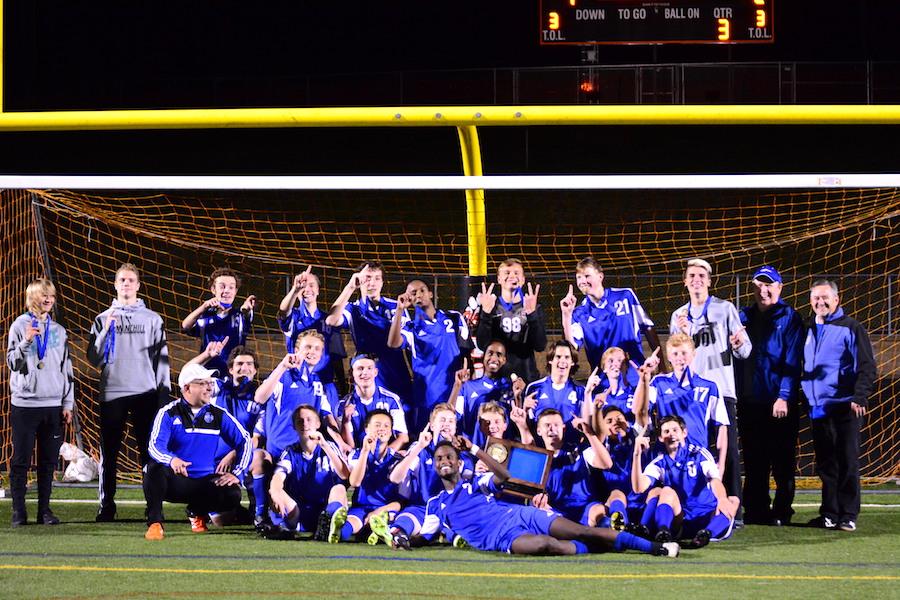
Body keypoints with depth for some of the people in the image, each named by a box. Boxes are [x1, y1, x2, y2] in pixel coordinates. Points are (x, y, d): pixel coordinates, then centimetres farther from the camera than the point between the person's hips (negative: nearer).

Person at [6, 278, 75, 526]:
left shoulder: (58, 331, 12)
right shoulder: (20, 325, 1)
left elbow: (67, 368, 14)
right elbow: (12, 362, -4)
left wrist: (68, 404, 9)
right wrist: (26, 342, -20)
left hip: (53, 404, 4)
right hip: (25, 403, -3)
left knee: (48, 460, 5)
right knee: (21, 459, -1)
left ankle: (44, 509, 11)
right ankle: (18, 511, 4)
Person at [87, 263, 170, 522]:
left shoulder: (153, 320, 9)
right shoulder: (103, 319, 9)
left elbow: (162, 359, 7)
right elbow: (94, 358, 3)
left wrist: (163, 395, 0)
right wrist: (106, 331, -10)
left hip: (145, 394, 0)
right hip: (112, 394, 0)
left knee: (149, 452, -1)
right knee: (109, 453, 0)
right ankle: (106, 506, 4)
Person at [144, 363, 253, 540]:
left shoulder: (218, 415, 5)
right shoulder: (169, 413, -6)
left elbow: (244, 441, 10)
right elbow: (155, 446, -20)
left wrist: (236, 474, -3)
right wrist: (171, 460, -43)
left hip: (204, 482, 4)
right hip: (174, 482, -4)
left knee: (232, 496, -24)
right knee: (155, 468, -37)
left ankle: (198, 512, 11)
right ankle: (155, 523, -22)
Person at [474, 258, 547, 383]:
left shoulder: (534, 308, 8)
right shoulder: (489, 306, 5)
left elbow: (540, 346, -4)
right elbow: (482, 344, -6)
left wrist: (532, 314, -16)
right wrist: (486, 313, -19)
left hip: (527, 377, 1)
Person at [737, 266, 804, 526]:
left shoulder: (789, 319, -2)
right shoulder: (744, 317, 13)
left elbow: (792, 361, -9)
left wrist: (784, 397, -16)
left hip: (780, 404, -5)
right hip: (750, 403, 5)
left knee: (782, 463, -1)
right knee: (753, 463, 8)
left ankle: (781, 512, 4)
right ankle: (756, 511, 13)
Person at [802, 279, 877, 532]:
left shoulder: (850, 328, -3)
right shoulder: (808, 330, 15)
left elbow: (867, 367, -6)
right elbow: (801, 366, 23)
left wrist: (860, 397, -17)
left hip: (843, 408, -6)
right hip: (817, 408, 6)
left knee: (847, 462, -4)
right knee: (826, 464, 9)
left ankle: (848, 516, -2)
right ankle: (829, 515, 15)